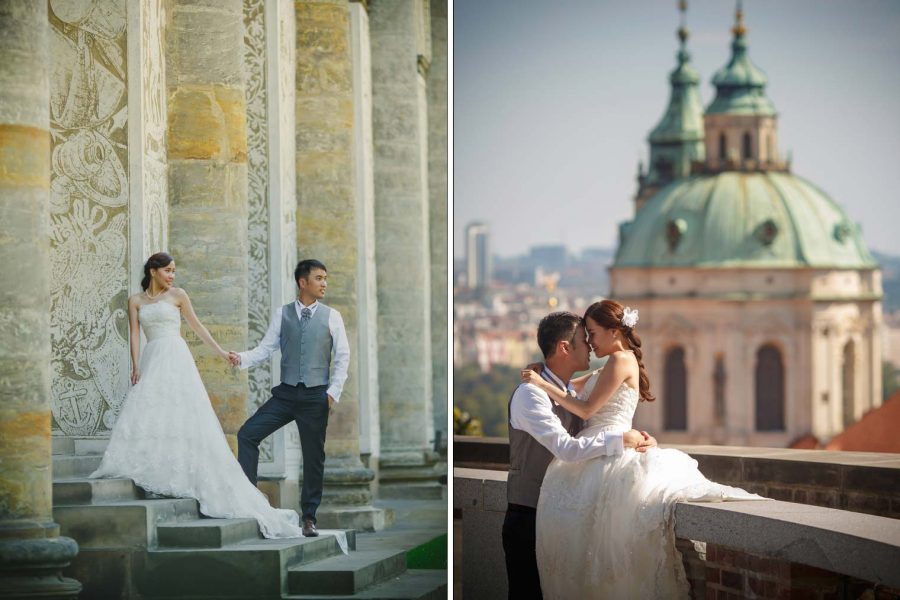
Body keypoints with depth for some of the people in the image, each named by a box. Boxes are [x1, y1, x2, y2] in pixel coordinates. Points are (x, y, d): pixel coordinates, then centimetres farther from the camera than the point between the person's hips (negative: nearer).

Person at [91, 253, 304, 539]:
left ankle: (179, 474, -13)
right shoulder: (136, 301, 13)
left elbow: (197, 326, 15)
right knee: (146, 415, -9)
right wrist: (136, 366, -8)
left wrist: (220, 351, 14)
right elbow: (135, 333, 5)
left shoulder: (177, 295, 9)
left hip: (176, 360, -2)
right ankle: (151, 472, -11)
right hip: (151, 362, 2)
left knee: (180, 415, -12)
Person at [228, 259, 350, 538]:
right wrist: (242, 359, -15)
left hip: (316, 396, -1)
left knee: (314, 456, 4)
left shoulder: (331, 316, 2)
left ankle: (309, 517, 15)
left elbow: (343, 356, 3)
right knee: (247, 434, -12)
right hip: (286, 393, 1)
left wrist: (334, 391, -5)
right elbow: (266, 348, 3)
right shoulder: (282, 314, 5)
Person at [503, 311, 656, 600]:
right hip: (528, 519, -8)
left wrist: (639, 441, -6)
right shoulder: (530, 394, -17)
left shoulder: (573, 393, 12)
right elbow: (566, 448, -28)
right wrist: (621, 439, -21)